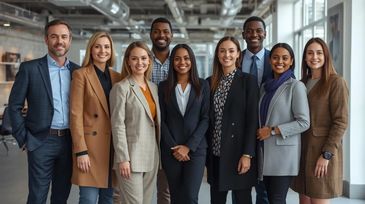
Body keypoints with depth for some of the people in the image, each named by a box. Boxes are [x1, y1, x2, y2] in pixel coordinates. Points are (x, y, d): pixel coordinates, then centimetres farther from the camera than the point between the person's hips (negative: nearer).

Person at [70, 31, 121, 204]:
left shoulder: (117, 77, 11)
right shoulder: (81, 75, -4)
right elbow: (75, 115, -9)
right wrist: (81, 151, -15)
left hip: (114, 144, 5)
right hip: (91, 144, -5)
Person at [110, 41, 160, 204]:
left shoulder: (153, 87, 12)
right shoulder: (121, 88, -7)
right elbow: (118, 125, -11)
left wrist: (158, 153, 10)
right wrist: (123, 158, -16)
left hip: (152, 155, 6)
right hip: (131, 155, -6)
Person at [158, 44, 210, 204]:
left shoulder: (202, 85, 3)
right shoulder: (164, 86, 5)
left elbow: (205, 118, -2)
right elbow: (162, 120, 2)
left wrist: (189, 146, -9)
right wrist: (173, 147, -8)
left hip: (196, 149, -1)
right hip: (171, 150, 2)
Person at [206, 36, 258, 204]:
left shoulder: (248, 80, -4)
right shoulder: (210, 82, 9)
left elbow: (252, 119, -9)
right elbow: (207, 118, 11)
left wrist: (247, 154, -14)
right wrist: (205, 151, 6)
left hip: (238, 151, -4)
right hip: (215, 153, 4)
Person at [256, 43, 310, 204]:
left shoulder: (296, 86, -7)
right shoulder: (265, 86, 13)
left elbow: (304, 122, -12)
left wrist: (273, 130, -14)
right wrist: (261, 132, 6)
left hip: (284, 152, -6)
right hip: (265, 152, 6)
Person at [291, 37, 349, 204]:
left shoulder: (336, 82, -7)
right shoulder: (303, 83, 13)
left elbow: (341, 121, -12)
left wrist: (327, 154, -17)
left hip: (322, 151, -6)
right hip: (302, 150, 6)